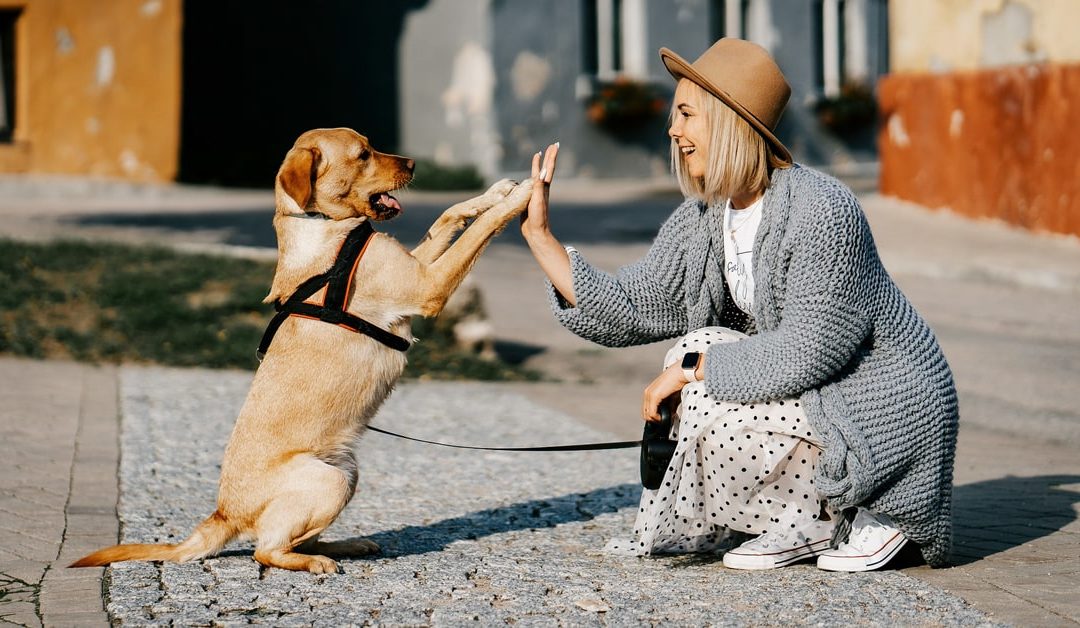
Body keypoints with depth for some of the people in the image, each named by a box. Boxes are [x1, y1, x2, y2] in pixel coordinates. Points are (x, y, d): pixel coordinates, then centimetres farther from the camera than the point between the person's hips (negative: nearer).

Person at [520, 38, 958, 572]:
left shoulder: (820, 210, -24)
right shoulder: (702, 218, 2)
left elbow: (811, 349, -27)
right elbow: (629, 311, 1)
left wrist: (692, 367, -21)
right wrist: (540, 235, -3)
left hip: (887, 412, -9)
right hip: (813, 395, 9)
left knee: (712, 414, -20)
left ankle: (858, 519, -2)